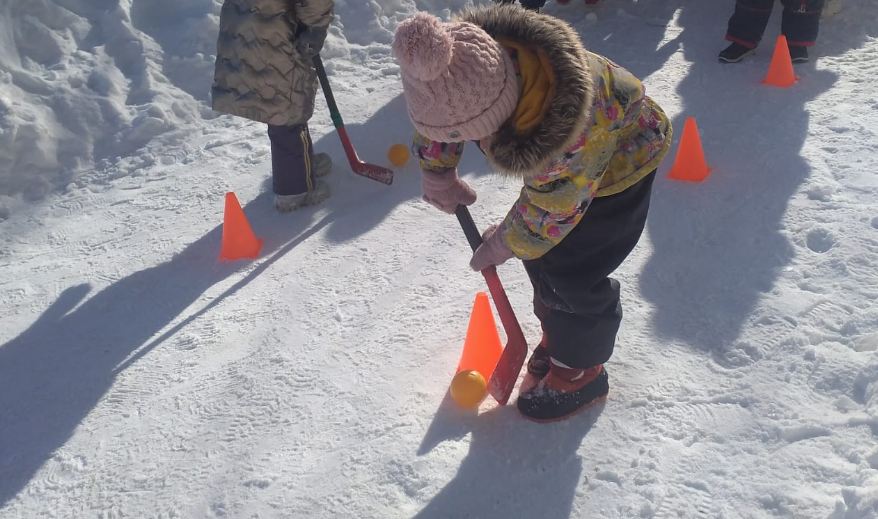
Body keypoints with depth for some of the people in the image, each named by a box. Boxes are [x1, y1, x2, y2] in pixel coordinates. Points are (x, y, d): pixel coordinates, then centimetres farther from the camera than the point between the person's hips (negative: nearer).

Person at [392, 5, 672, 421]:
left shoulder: (569, 140, -46)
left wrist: (504, 244, -12)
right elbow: (437, 116, -3)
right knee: (538, 253, 9)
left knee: (570, 274, -8)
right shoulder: (467, 68, -28)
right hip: (554, 161, 7)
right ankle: (557, 335, 33)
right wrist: (438, 175, 2)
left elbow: (550, 211, -28)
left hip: (619, 161, -7)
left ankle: (581, 370, 16)